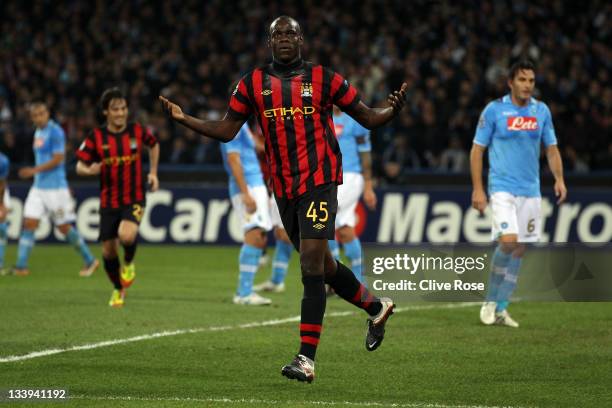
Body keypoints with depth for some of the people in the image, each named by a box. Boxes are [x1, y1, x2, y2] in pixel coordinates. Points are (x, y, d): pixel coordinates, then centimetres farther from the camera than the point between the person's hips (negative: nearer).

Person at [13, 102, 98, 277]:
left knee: (64, 226, 0)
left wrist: (34, 170, -24)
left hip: (55, 188, -7)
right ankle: (21, 266, -5)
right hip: (38, 187, 7)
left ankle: (90, 261, 15)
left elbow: (57, 159, -18)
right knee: (29, 223, -4)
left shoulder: (55, 132, -12)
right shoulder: (38, 132, 13)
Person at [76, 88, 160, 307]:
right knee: (108, 250, 4)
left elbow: (153, 145, 19)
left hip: (134, 199, -2)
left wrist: (153, 172, 11)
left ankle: (129, 263, 5)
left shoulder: (137, 131, -3)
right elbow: (80, 166, -3)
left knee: (127, 235, -30)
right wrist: (90, 170, -26)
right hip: (109, 201, 2)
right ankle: (118, 289, 31)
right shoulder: (96, 137, -5)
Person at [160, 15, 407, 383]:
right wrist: (184, 119, -4)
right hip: (284, 188, 5)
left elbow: (367, 118, 3)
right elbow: (226, 131, 8)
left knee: (311, 265, -15)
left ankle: (307, 358, -16)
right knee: (321, 265, 15)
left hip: (320, 180, -5)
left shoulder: (323, 78, 0)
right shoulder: (253, 83, 8)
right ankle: (376, 307, 42)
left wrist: (393, 110, -17)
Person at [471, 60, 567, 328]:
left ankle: (500, 308, 14)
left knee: (519, 250, 4)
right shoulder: (494, 110, -5)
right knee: (508, 241, -20)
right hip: (502, 187, -4)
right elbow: (477, 150, -2)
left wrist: (559, 179, -2)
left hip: (530, 191, 4)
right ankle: (490, 301, -1)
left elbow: (551, 148, 13)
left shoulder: (541, 110, 6)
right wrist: (477, 189, -7)